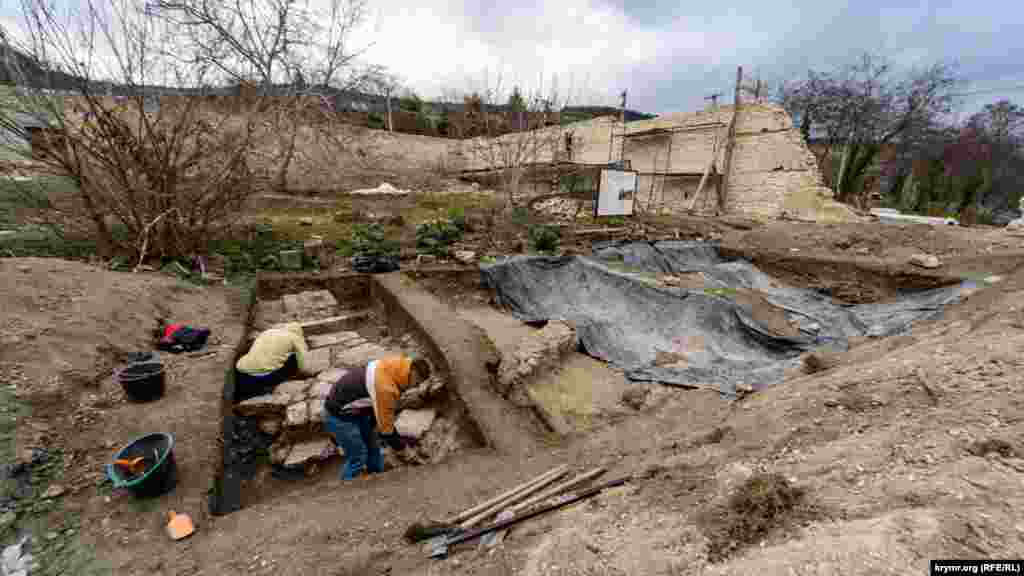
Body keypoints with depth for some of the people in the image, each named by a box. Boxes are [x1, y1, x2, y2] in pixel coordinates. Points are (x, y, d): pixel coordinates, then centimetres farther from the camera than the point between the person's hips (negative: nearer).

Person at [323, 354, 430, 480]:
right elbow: (386, 425, -24)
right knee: (358, 457, -5)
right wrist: (400, 448, -11)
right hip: (339, 416, -9)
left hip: (357, 411, 9)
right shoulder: (385, 386, -35)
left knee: (373, 448, 15)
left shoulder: (390, 368, -9)